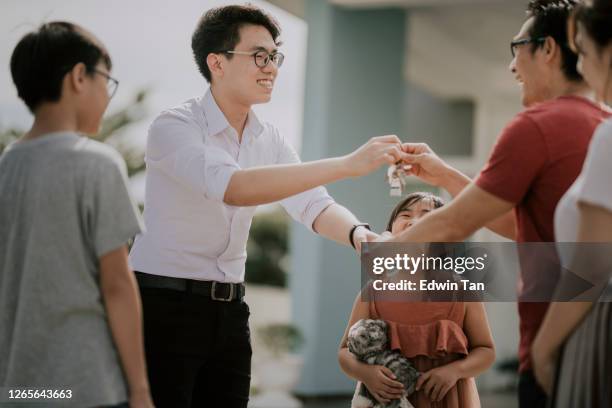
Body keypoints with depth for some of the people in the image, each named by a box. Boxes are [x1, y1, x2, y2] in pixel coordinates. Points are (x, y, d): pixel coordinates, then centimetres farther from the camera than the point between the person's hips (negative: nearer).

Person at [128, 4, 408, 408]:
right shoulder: (174, 126, -17)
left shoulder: (270, 139, 5)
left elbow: (314, 205, -7)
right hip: (164, 305, -6)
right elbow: (234, 188, -34)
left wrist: (359, 234, -31)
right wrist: (349, 164, -38)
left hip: (229, 309, 6)